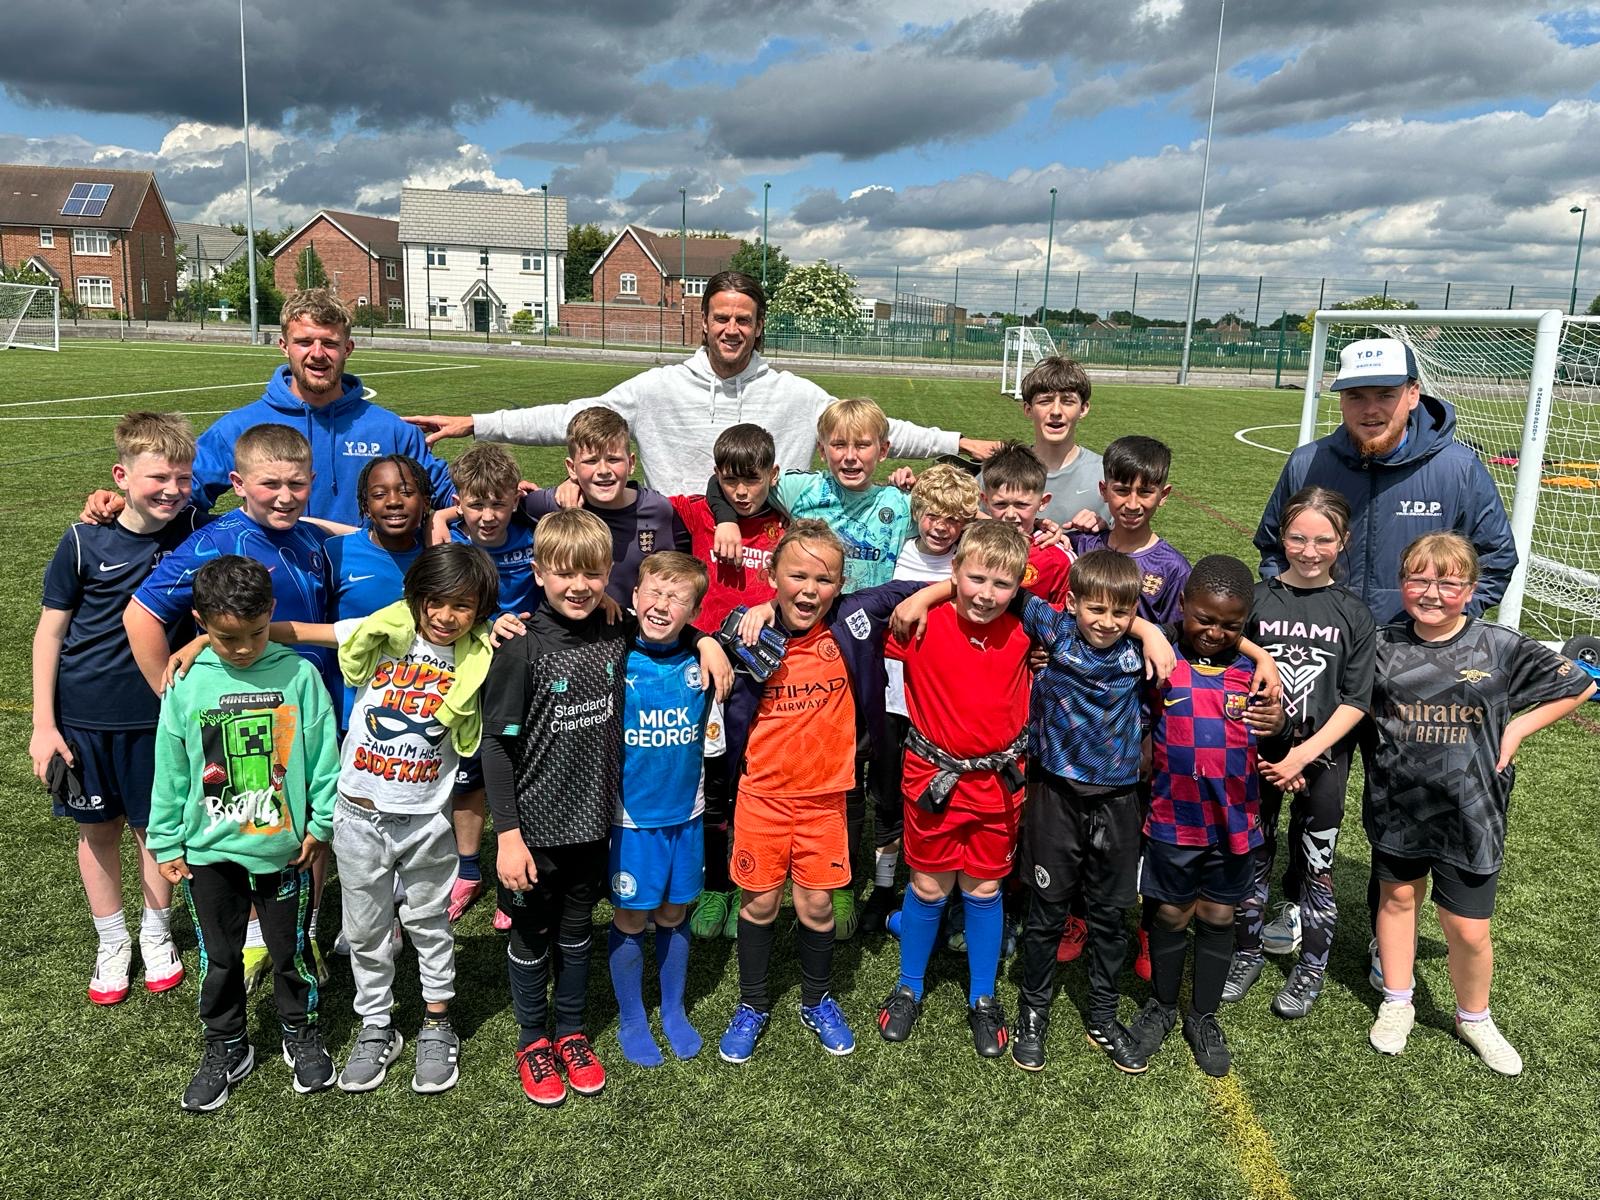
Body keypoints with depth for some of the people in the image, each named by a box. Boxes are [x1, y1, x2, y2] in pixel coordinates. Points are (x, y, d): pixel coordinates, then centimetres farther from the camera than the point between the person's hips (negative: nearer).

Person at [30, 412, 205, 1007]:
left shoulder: (194, 530, -9)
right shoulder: (84, 542, -12)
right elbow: (50, 631, -5)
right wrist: (43, 724, -5)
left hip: (157, 713, 0)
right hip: (83, 715, 0)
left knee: (156, 827, 12)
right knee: (97, 828, 13)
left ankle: (157, 933, 34)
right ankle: (112, 941, 32)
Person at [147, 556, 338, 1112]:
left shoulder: (298, 675, -12)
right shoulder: (187, 683, -7)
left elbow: (323, 755, -6)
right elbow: (171, 769, 1)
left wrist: (322, 823, -3)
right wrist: (167, 842, 4)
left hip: (285, 847, -1)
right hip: (210, 850, 2)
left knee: (291, 949, 15)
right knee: (219, 957, 16)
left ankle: (301, 1033, 36)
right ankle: (225, 1047, 35)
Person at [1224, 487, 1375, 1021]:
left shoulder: (1354, 614, -4)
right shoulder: (1255, 598, -4)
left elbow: (1356, 701, -5)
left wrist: (1304, 754, -15)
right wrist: (1267, 755, -10)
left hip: (1323, 760, 0)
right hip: (1256, 756, 1)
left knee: (1314, 863, 10)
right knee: (1251, 857, 12)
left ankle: (1310, 968, 29)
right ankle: (1246, 953, 31)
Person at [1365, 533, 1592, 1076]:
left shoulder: (1502, 648, -9)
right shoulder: (1383, 645, -5)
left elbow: (1578, 685, 3)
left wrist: (1516, 729, -3)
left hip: (1469, 813, -2)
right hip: (1397, 806, 2)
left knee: (1468, 929, 6)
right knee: (1397, 897, 18)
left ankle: (1474, 1019, 33)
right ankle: (1397, 1002, 39)